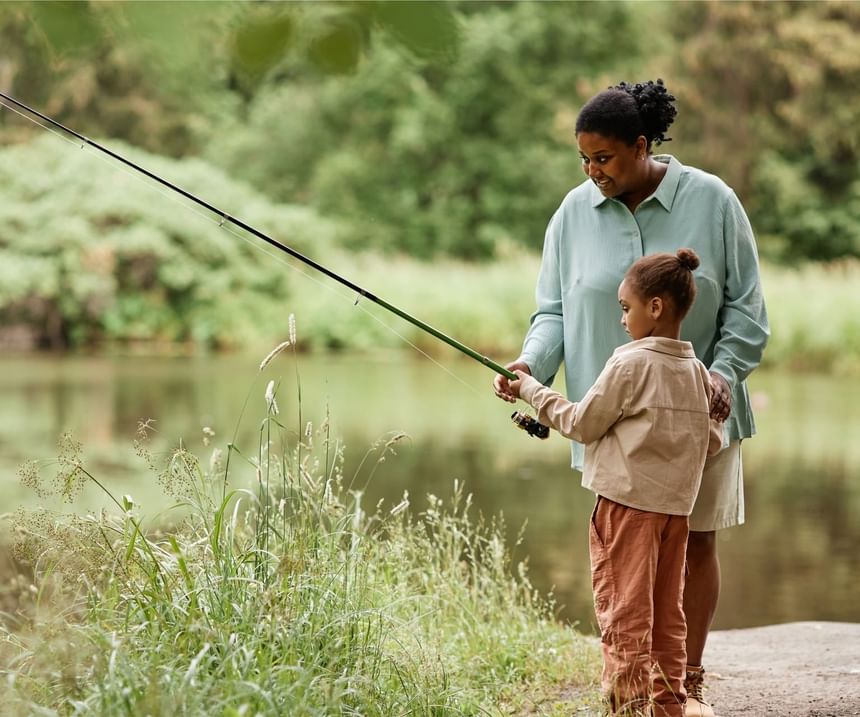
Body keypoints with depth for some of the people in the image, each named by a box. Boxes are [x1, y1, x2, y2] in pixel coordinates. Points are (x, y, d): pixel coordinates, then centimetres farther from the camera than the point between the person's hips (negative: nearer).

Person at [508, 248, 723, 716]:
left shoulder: (630, 364, -13)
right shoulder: (697, 371, 7)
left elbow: (582, 424, -6)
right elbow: (711, 442, 12)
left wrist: (531, 390, 5)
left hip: (627, 504, -7)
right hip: (676, 506, 7)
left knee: (624, 615, -2)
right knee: (668, 617, 13)